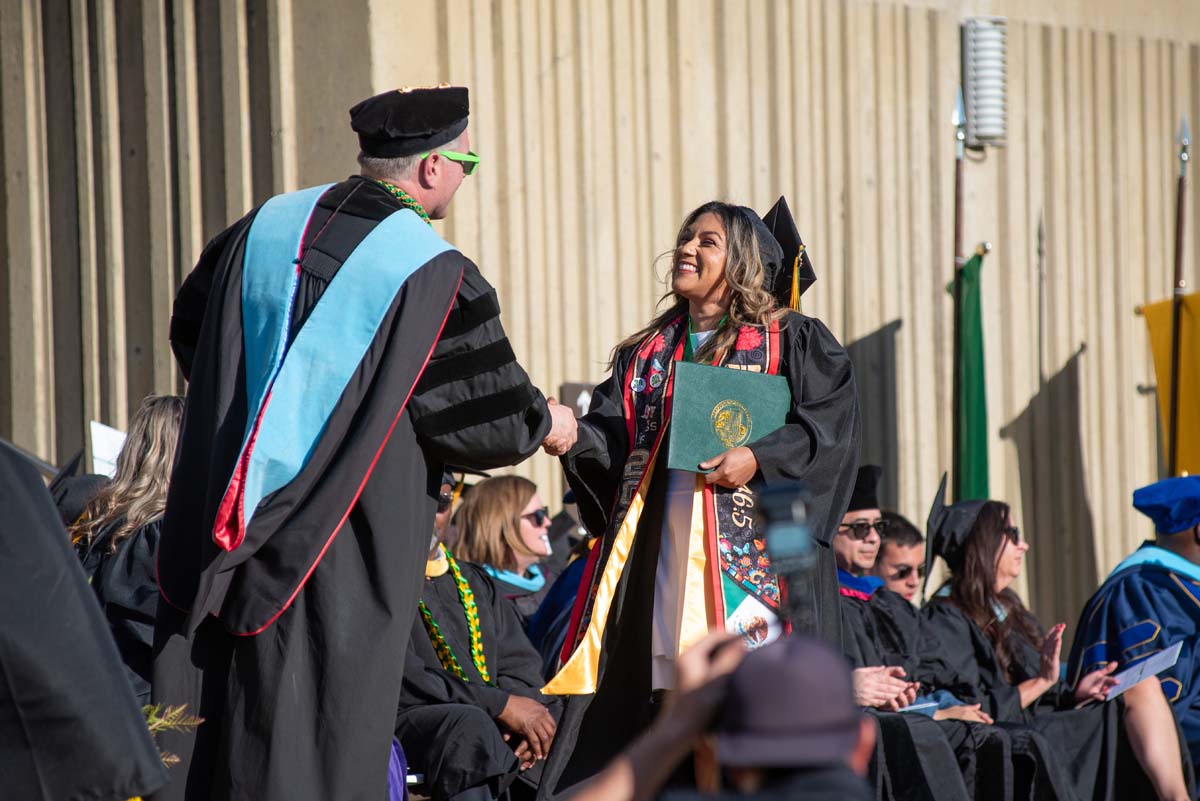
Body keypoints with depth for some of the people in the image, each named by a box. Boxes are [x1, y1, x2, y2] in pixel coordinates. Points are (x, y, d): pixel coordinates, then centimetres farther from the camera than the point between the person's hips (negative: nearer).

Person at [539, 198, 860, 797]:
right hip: (658, 554, 4)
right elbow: (611, 442, 11)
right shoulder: (647, 354, 20)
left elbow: (832, 422, -6)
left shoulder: (793, 341, 6)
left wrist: (759, 459, -19)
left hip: (753, 551, -4)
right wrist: (572, 434, -10)